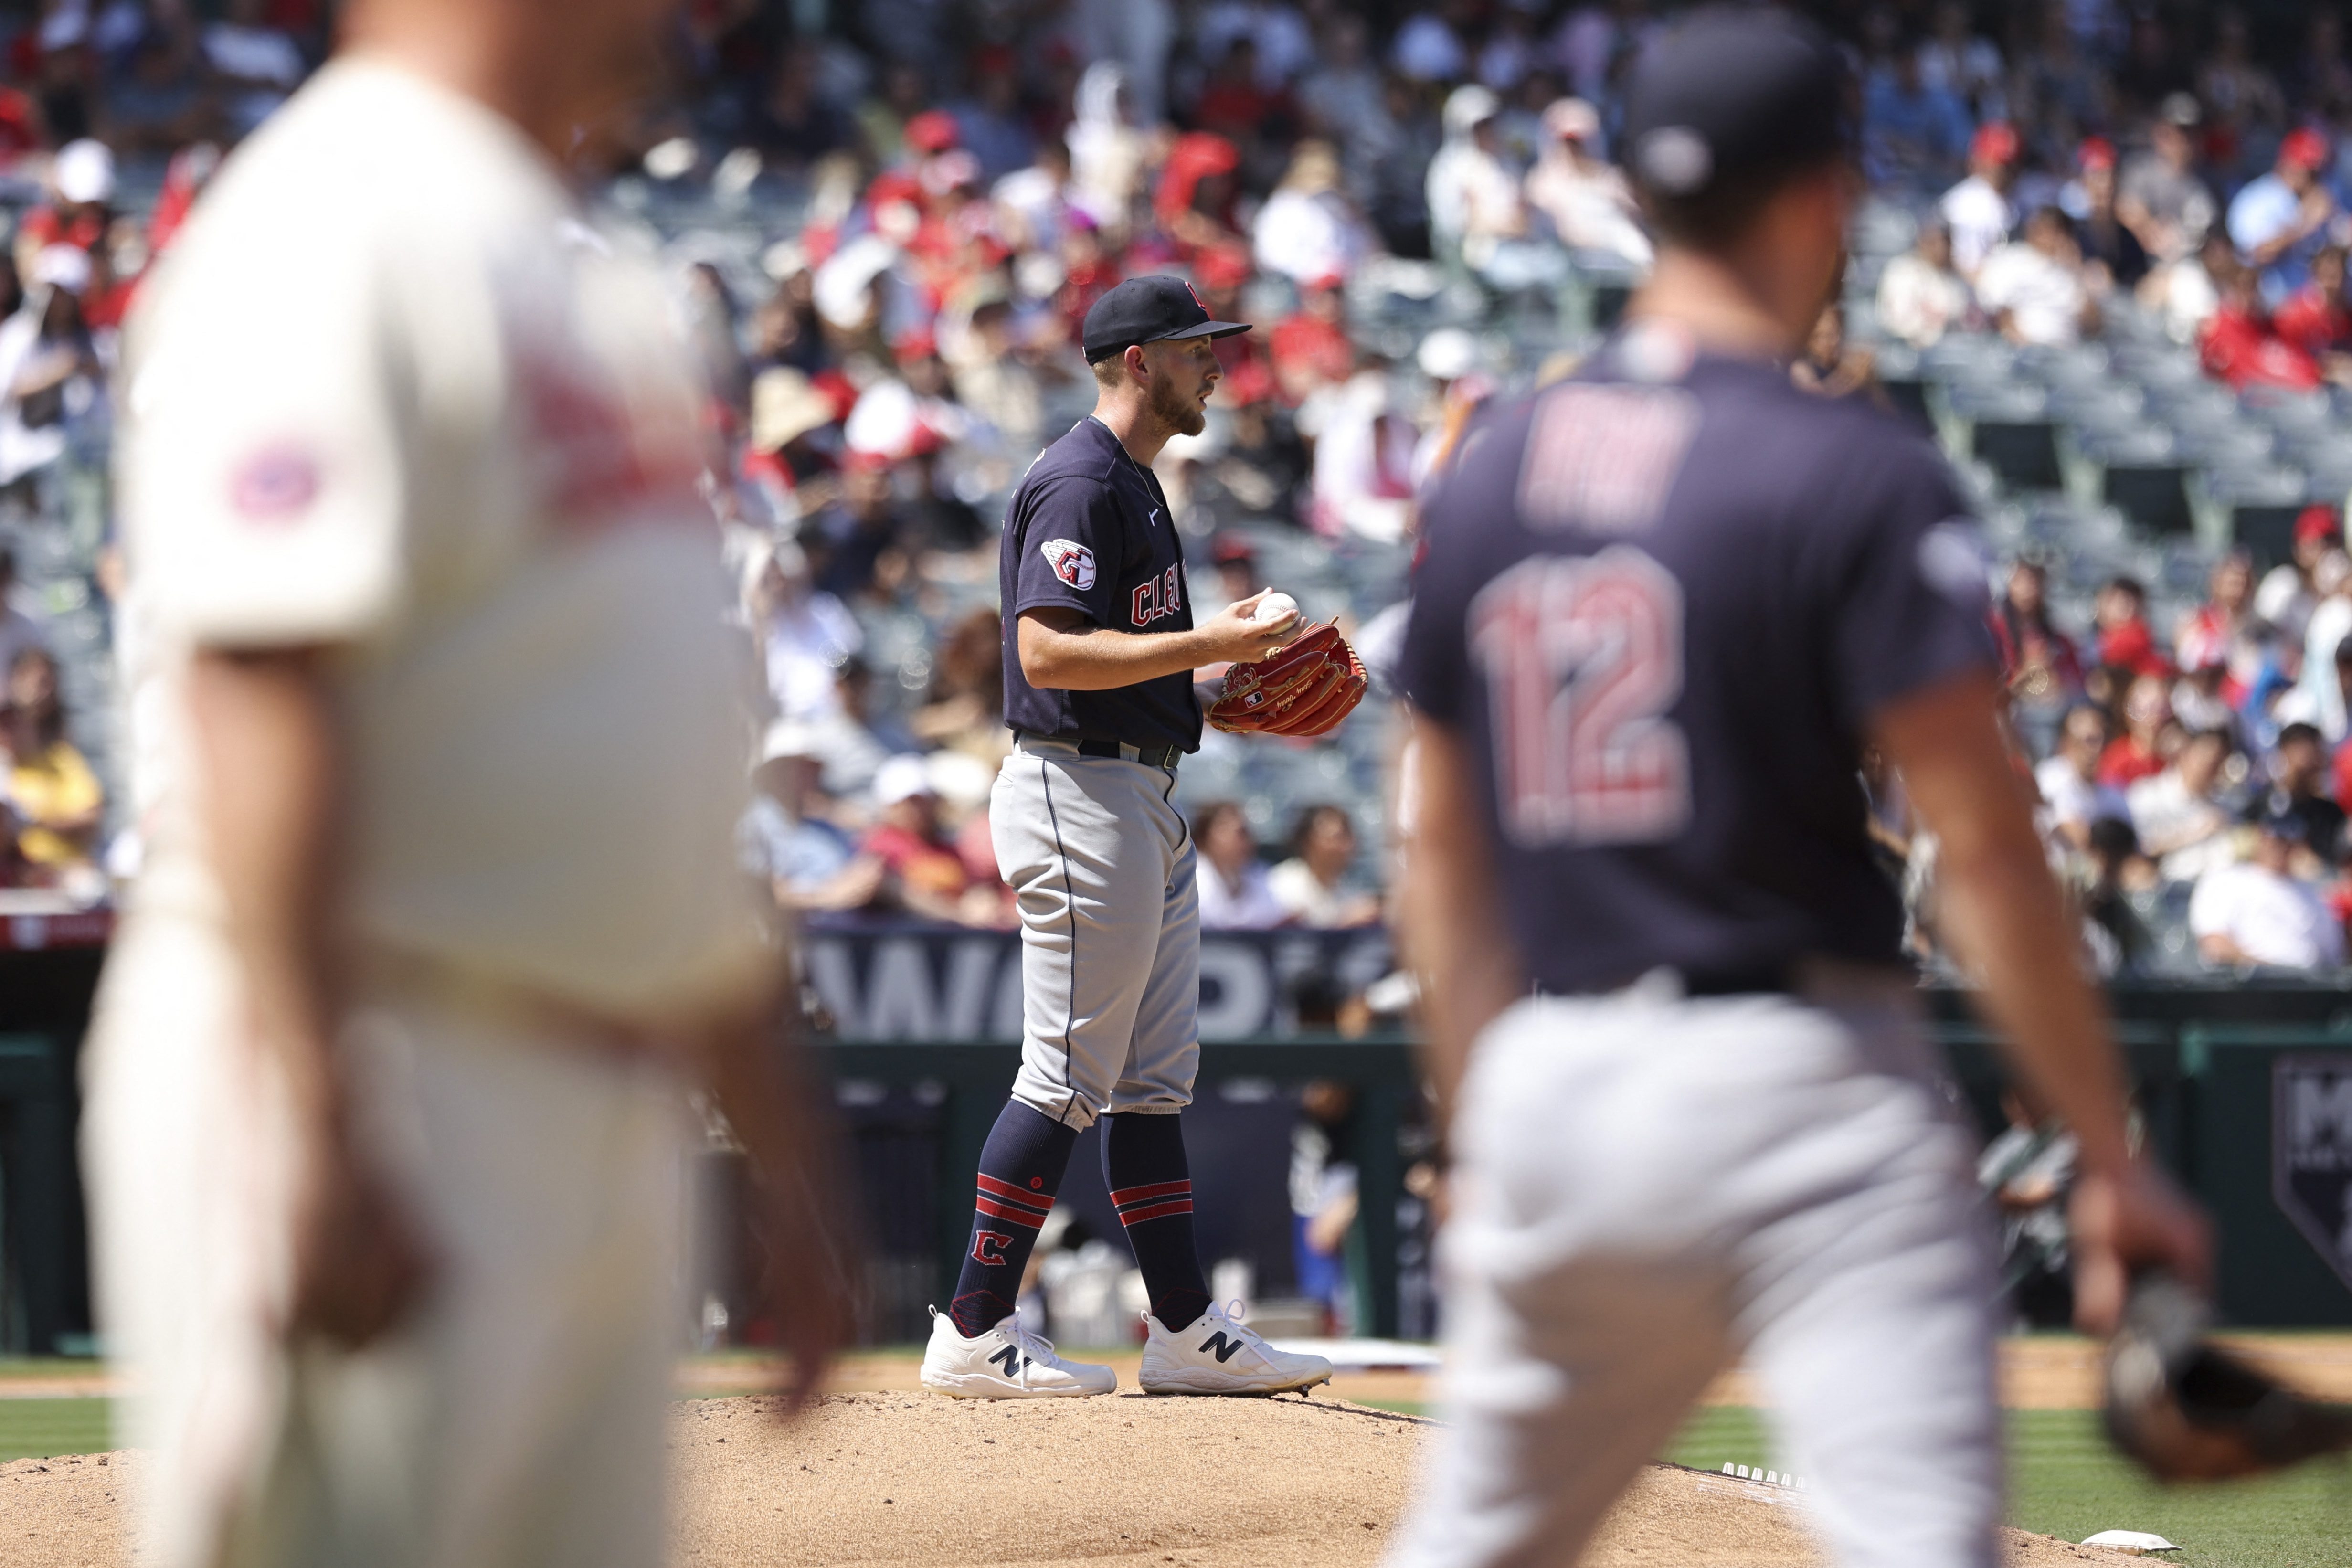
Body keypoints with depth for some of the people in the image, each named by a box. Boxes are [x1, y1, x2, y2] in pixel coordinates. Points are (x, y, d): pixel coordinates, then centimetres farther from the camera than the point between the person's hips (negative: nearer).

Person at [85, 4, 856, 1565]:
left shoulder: (596, 284, 17)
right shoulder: (333, 228, -12)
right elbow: (257, 690, -22)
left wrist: (784, 1148, 23)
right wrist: (319, 1149, -28)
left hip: (611, 1123, 10)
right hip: (376, 1076, -10)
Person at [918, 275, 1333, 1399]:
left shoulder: (1132, 485, 20)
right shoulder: (1078, 483, -13)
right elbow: (1049, 652, -23)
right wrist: (1209, 645, -23)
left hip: (1141, 799, 11)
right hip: (1080, 791, -11)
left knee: (1155, 1079, 11)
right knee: (1069, 1075, -9)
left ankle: (1185, 1331, 14)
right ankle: (974, 1335, -6)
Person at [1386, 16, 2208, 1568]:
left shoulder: (1490, 472, 10)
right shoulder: (1857, 477, -9)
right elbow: (1983, 845, -13)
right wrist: (2112, 1158, -9)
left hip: (1548, 1089, 6)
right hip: (1798, 1091, -6)